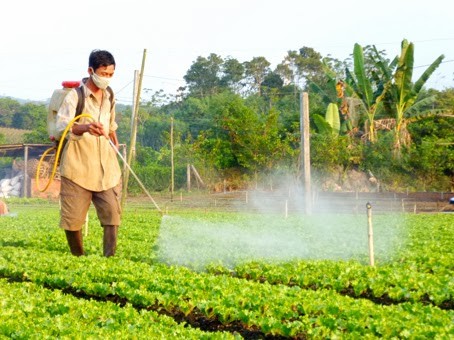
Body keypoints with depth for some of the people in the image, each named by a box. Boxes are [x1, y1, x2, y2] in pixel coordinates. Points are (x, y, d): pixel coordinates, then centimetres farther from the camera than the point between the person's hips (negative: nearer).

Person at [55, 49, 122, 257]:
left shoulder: (109, 95, 11)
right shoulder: (75, 96, -9)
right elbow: (62, 125, -26)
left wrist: (116, 145, 27)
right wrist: (85, 127, -44)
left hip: (106, 167, 5)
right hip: (78, 167, -4)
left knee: (112, 212, -6)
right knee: (73, 217, 0)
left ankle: (109, 257, -3)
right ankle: (78, 258, 18)